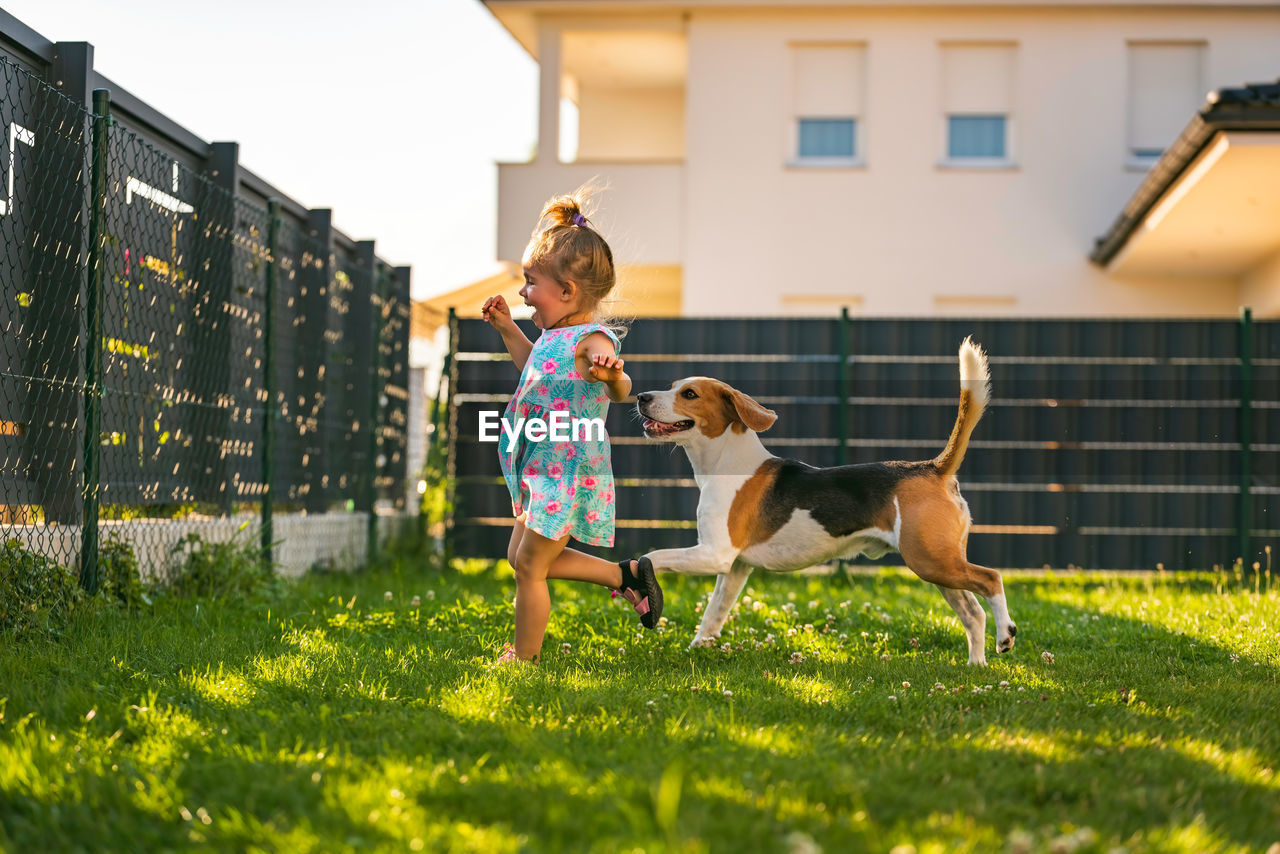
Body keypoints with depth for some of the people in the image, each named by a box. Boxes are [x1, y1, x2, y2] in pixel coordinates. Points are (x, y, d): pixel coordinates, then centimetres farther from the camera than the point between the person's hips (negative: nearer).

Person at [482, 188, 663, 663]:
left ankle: (524, 657, 13)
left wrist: (613, 376, -58)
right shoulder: (556, 335, 9)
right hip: (543, 471, 10)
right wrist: (506, 329, 26)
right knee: (522, 558, 19)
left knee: (530, 565, -2)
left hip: (567, 474, -10)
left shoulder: (591, 341, -21)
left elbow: (621, 391, -36)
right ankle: (627, 575, 25)